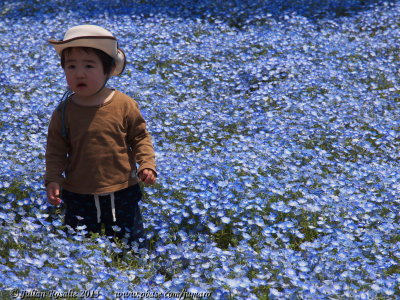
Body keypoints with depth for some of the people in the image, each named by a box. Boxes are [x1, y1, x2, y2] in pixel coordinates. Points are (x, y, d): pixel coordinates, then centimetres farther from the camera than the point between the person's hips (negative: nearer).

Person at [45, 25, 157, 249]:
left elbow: (140, 137, -2)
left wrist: (147, 165, -15)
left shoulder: (124, 104, -10)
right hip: (79, 194, 1)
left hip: (122, 191, -1)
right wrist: (53, 179, -11)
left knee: (132, 241, 13)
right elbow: (56, 149, 0)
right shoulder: (64, 111, -6)